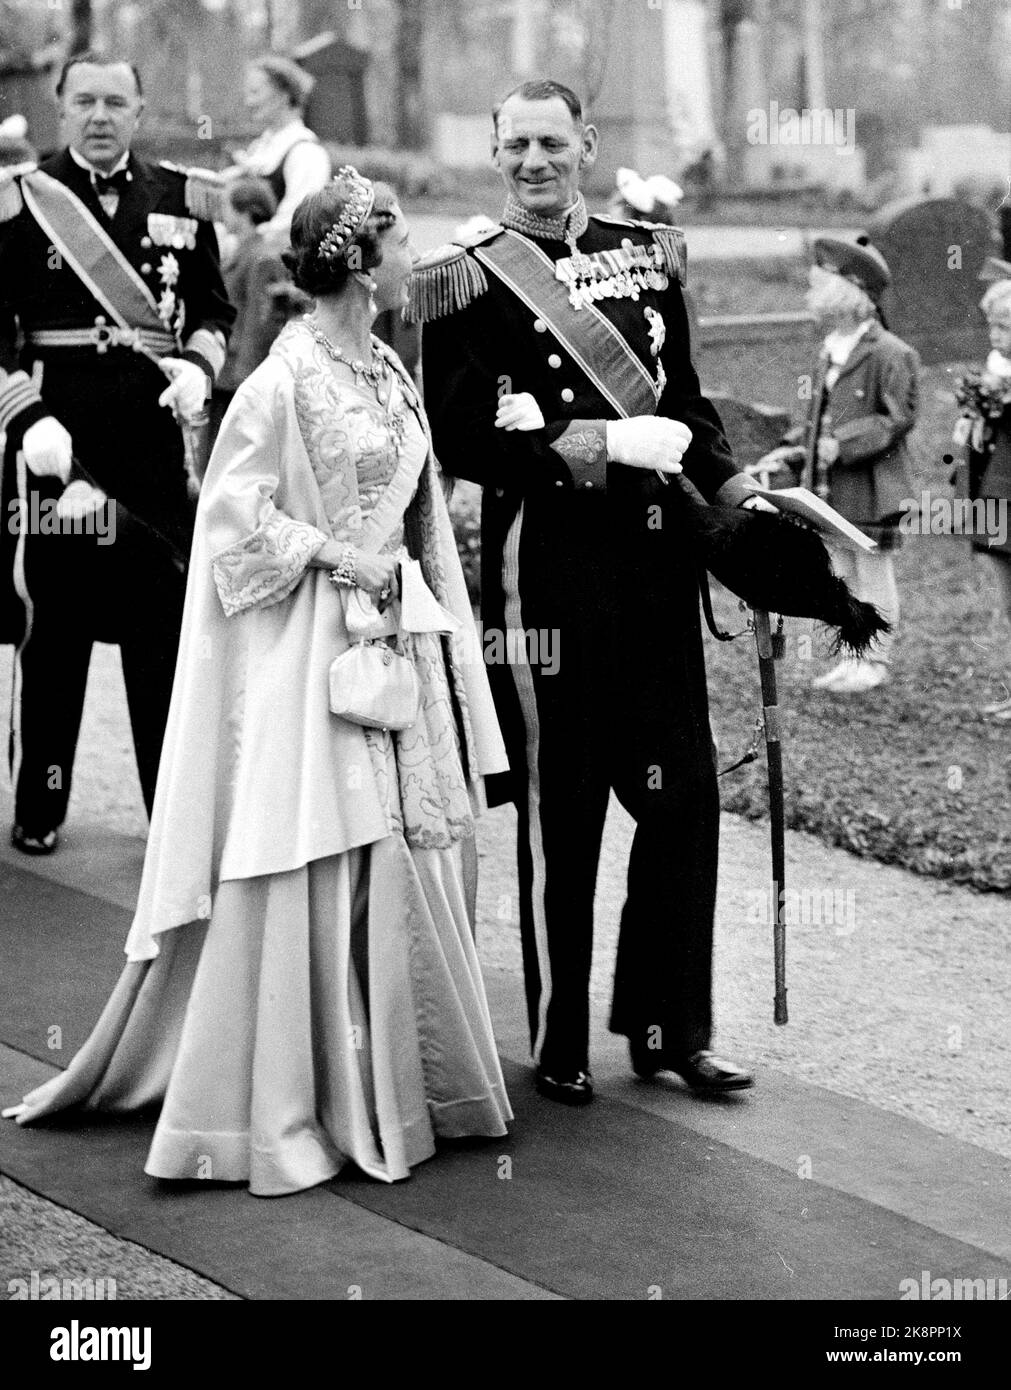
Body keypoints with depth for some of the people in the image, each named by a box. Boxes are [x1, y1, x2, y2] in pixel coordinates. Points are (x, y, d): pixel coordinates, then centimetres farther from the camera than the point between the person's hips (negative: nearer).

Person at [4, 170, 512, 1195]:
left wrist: (401, 583, 14)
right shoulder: (287, 377, -12)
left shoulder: (386, 371, 12)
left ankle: (396, 1085, 22)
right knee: (310, 873, -4)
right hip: (312, 642, -8)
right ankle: (275, 1109, 5)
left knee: (399, 868, 11)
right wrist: (340, 556, -16)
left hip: (396, 635, 8)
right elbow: (234, 511, -14)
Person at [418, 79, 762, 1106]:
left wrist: (734, 488, 3)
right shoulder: (464, 280, -2)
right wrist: (558, 451, -17)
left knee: (682, 790, 6)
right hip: (544, 558, -4)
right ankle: (559, 1042, 15)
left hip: (654, 552, 4)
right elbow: (452, 437, -5)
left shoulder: (648, 253, 12)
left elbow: (684, 397, 16)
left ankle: (669, 1024, 19)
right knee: (558, 807, 2)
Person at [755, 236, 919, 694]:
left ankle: (875, 661, 11)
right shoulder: (829, 353, 12)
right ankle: (854, 655, 22)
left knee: (873, 570, 2)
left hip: (871, 486, -8)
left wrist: (843, 444, -21)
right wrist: (791, 451, 3)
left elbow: (898, 418, -15)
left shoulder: (890, 355, -13)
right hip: (831, 487, 8)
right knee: (843, 573, 12)